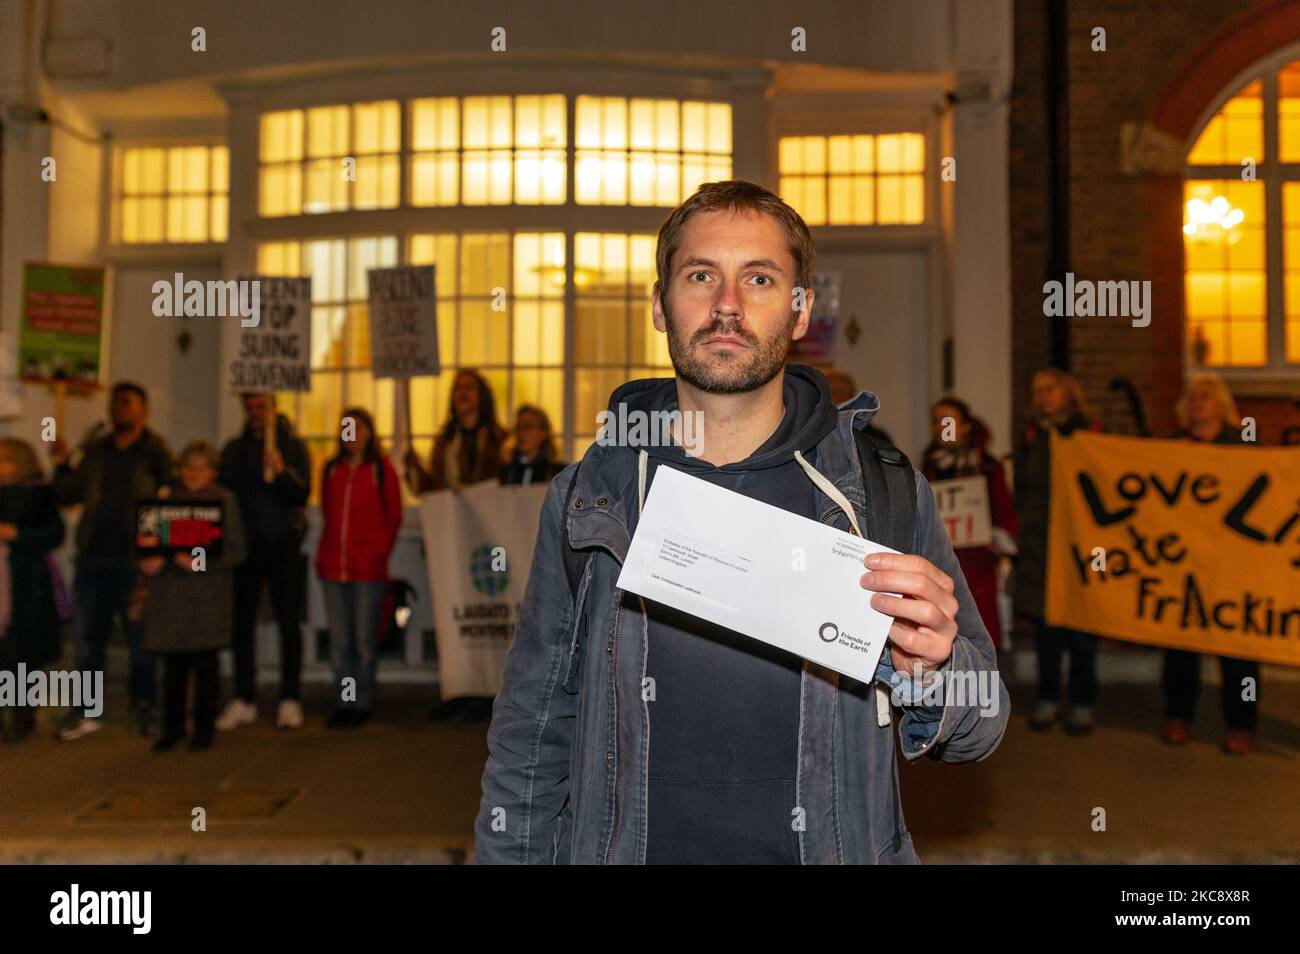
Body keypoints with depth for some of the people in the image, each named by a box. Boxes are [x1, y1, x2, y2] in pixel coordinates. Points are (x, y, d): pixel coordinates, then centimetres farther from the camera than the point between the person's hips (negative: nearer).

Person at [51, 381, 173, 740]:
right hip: (93, 557, 5)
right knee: (87, 636, 9)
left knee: (140, 637, 5)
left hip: (135, 558, -4)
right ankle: (86, 711, 19)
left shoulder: (155, 454, -2)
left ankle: (144, 709, 17)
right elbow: (67, 496, 15)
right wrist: (61, 465, -1)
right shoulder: (95, 451, 12)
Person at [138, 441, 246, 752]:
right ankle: (172, 727, 18)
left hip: (208, 595, -2)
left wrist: (202, 562, -17)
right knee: (173, 664, 6)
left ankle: (204, 727, 14)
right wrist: (148, 562, -8)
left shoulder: (224, 500, 2)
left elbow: (235, 550, -4)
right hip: (170, 594, 2)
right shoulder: (167, 496, 10)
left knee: (205, 663, 3)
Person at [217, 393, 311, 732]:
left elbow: (302, 494, -9)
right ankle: (244, 700, 13)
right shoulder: (234, 449, 12)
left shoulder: (293, 446, 3)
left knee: (289, 625, -1)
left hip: (284, 545, -3)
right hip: (244, 545, 3)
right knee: (242, 625, 5)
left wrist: (282, 471, -27)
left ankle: (290, 700, 6)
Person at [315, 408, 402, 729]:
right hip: (332, 566, 4)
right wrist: (326, 554, 8)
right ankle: (342, 702, 18)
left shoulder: (381, 469, 1)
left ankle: (362, 703, 12)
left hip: (368, 569, -4)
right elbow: (327, 515, 18)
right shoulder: (331, 469, 13)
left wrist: (376, 553, -5)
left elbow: (393, 518, 2)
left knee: (364, 640, 2)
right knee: (338, 641, 8)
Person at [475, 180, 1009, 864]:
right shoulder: (585, 499, -7)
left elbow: (979, 727, -4)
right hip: (626, 846, 1)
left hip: (835, 847, 0)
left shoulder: (885, 491, -9)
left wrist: (927, 672, -24)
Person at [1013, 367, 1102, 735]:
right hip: (1039, 544, 3)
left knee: (1081, 623, 1)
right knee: (1044, 622, 6)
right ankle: (1048, 699, 16)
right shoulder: (1030, 436, 10)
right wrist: (1024, 528, 4)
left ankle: (1083, 703, 12)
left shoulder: (1090, 433, 2)